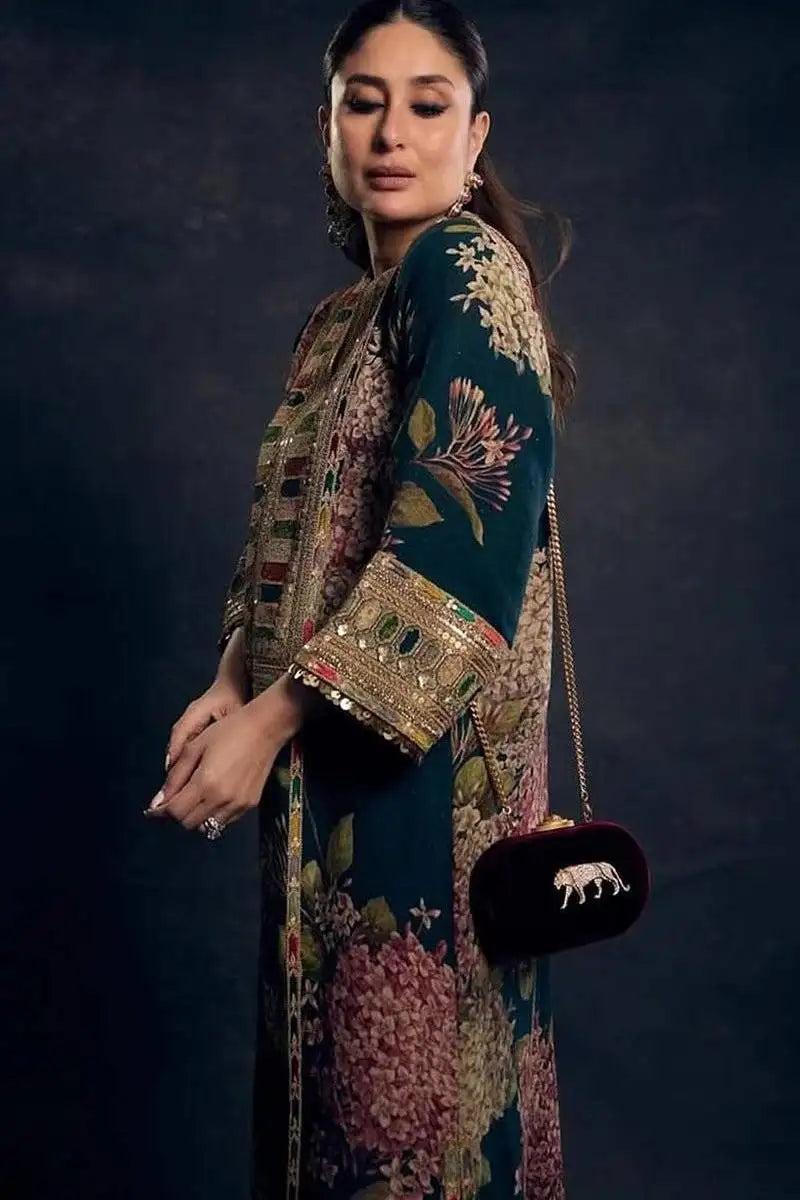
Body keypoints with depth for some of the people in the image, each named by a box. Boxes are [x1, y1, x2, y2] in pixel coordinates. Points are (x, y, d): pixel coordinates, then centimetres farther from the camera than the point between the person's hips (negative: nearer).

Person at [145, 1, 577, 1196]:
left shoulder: (465, 268, -11)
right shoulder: (341, 315, 15)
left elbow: (463, 536, -21)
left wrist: (271, 721, -20)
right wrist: (235, 682, 0)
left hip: (423, 751, -8)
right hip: (329, 752, 8)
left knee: (406, 1059, 3)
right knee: (336, 1044, 16)